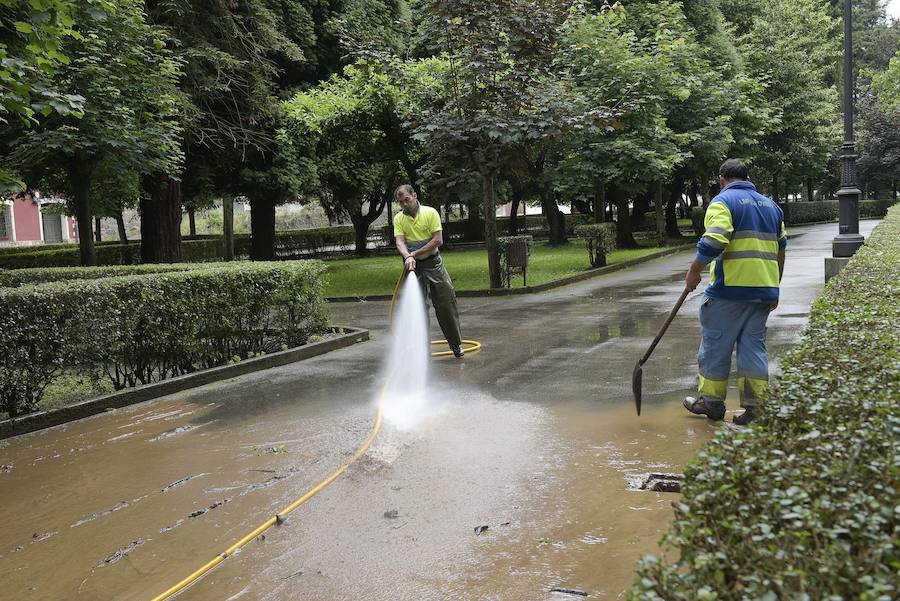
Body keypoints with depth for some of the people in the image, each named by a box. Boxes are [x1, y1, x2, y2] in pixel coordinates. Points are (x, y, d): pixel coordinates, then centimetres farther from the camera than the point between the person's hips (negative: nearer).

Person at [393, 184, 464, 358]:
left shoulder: (430, 213, -5)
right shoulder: (398, 219, 2)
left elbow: (438, 240, -11)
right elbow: (399, 242, -10)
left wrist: (415, 253, -14)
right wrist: (408, 257, -31)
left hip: (433, 262, -1)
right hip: (413, 266, 1)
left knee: (446, 302, 0)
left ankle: (455, 343, 13)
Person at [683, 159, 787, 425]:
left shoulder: (723, 201, -5)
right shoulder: (771, 205, 18)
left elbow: (713, 241, -20)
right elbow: (781, 250, 21)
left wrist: (693, 272, -10)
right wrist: (774, 289, 27)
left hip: (730, 288, -6)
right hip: (765, 289, 7)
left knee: (715, 344, 6)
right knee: (754, 345, 9)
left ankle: (711, 402, 15)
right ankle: (755, 407, 7)